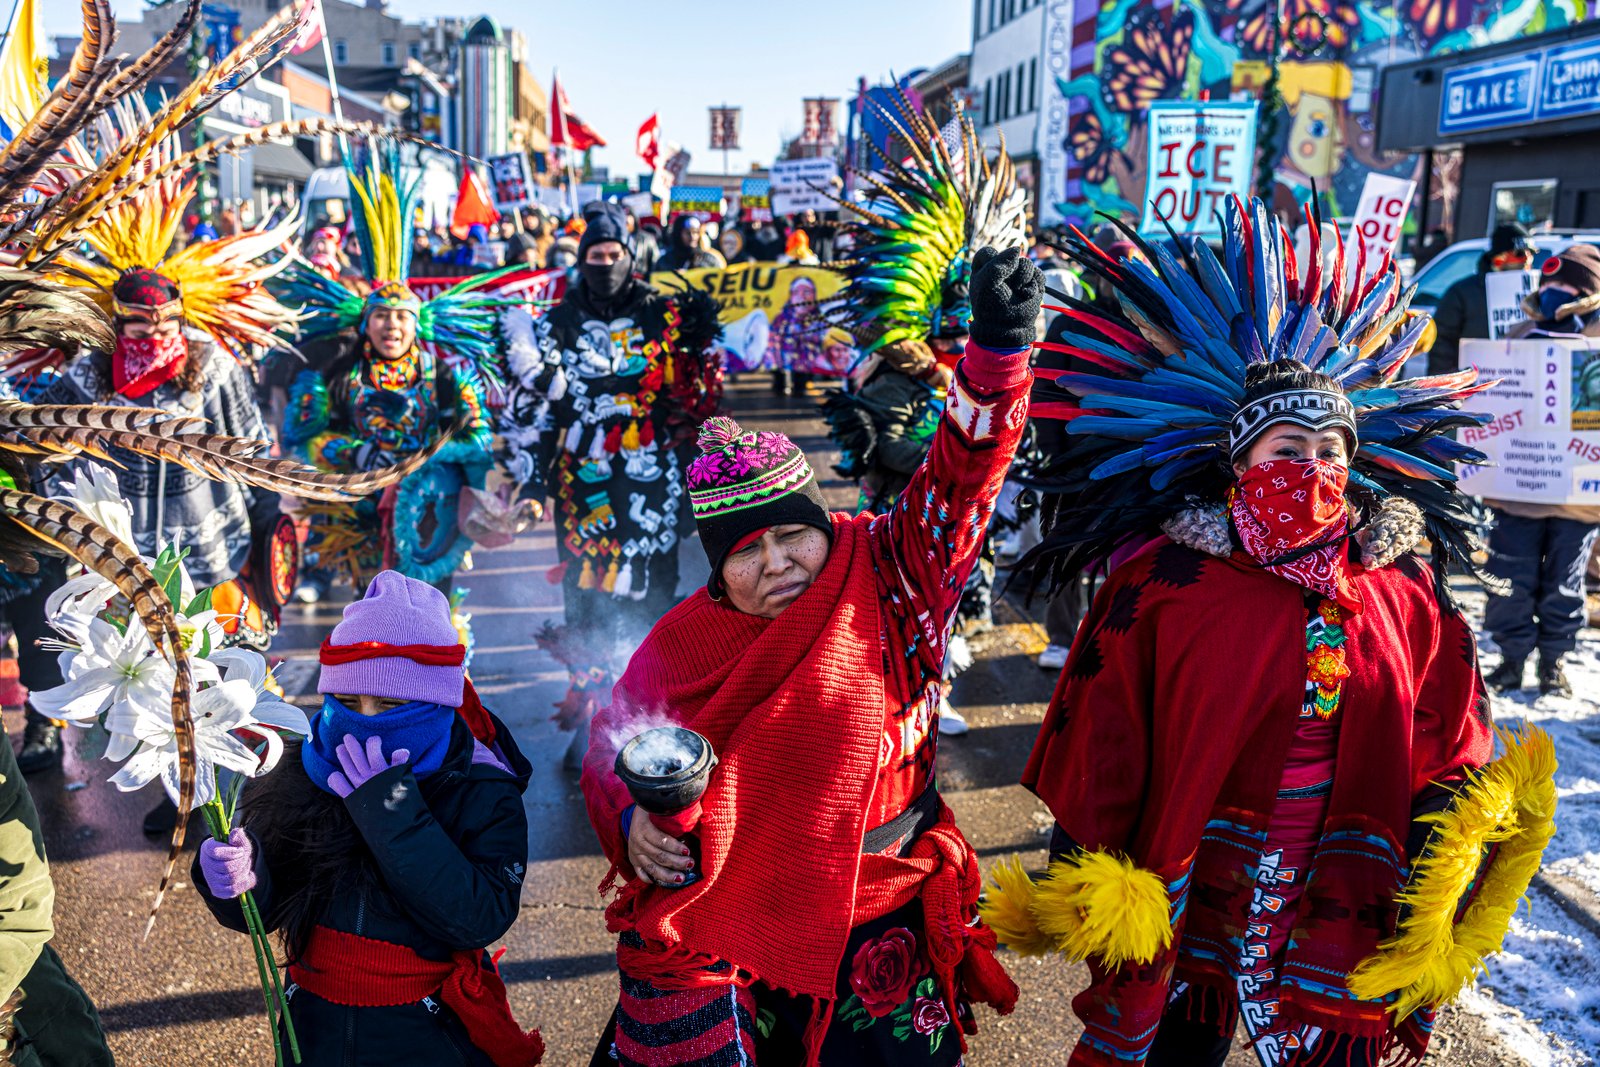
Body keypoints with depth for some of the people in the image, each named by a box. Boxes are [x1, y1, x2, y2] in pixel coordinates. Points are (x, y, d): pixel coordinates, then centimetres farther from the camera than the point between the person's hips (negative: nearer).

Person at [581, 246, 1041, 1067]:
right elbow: (616, 754, 3)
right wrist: (633, 822, -18)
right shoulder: (683, 646, -10)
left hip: (878, 930, 0)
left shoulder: (888, 582, -12)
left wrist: (998, 346, -36)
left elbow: (961, 477, -23)